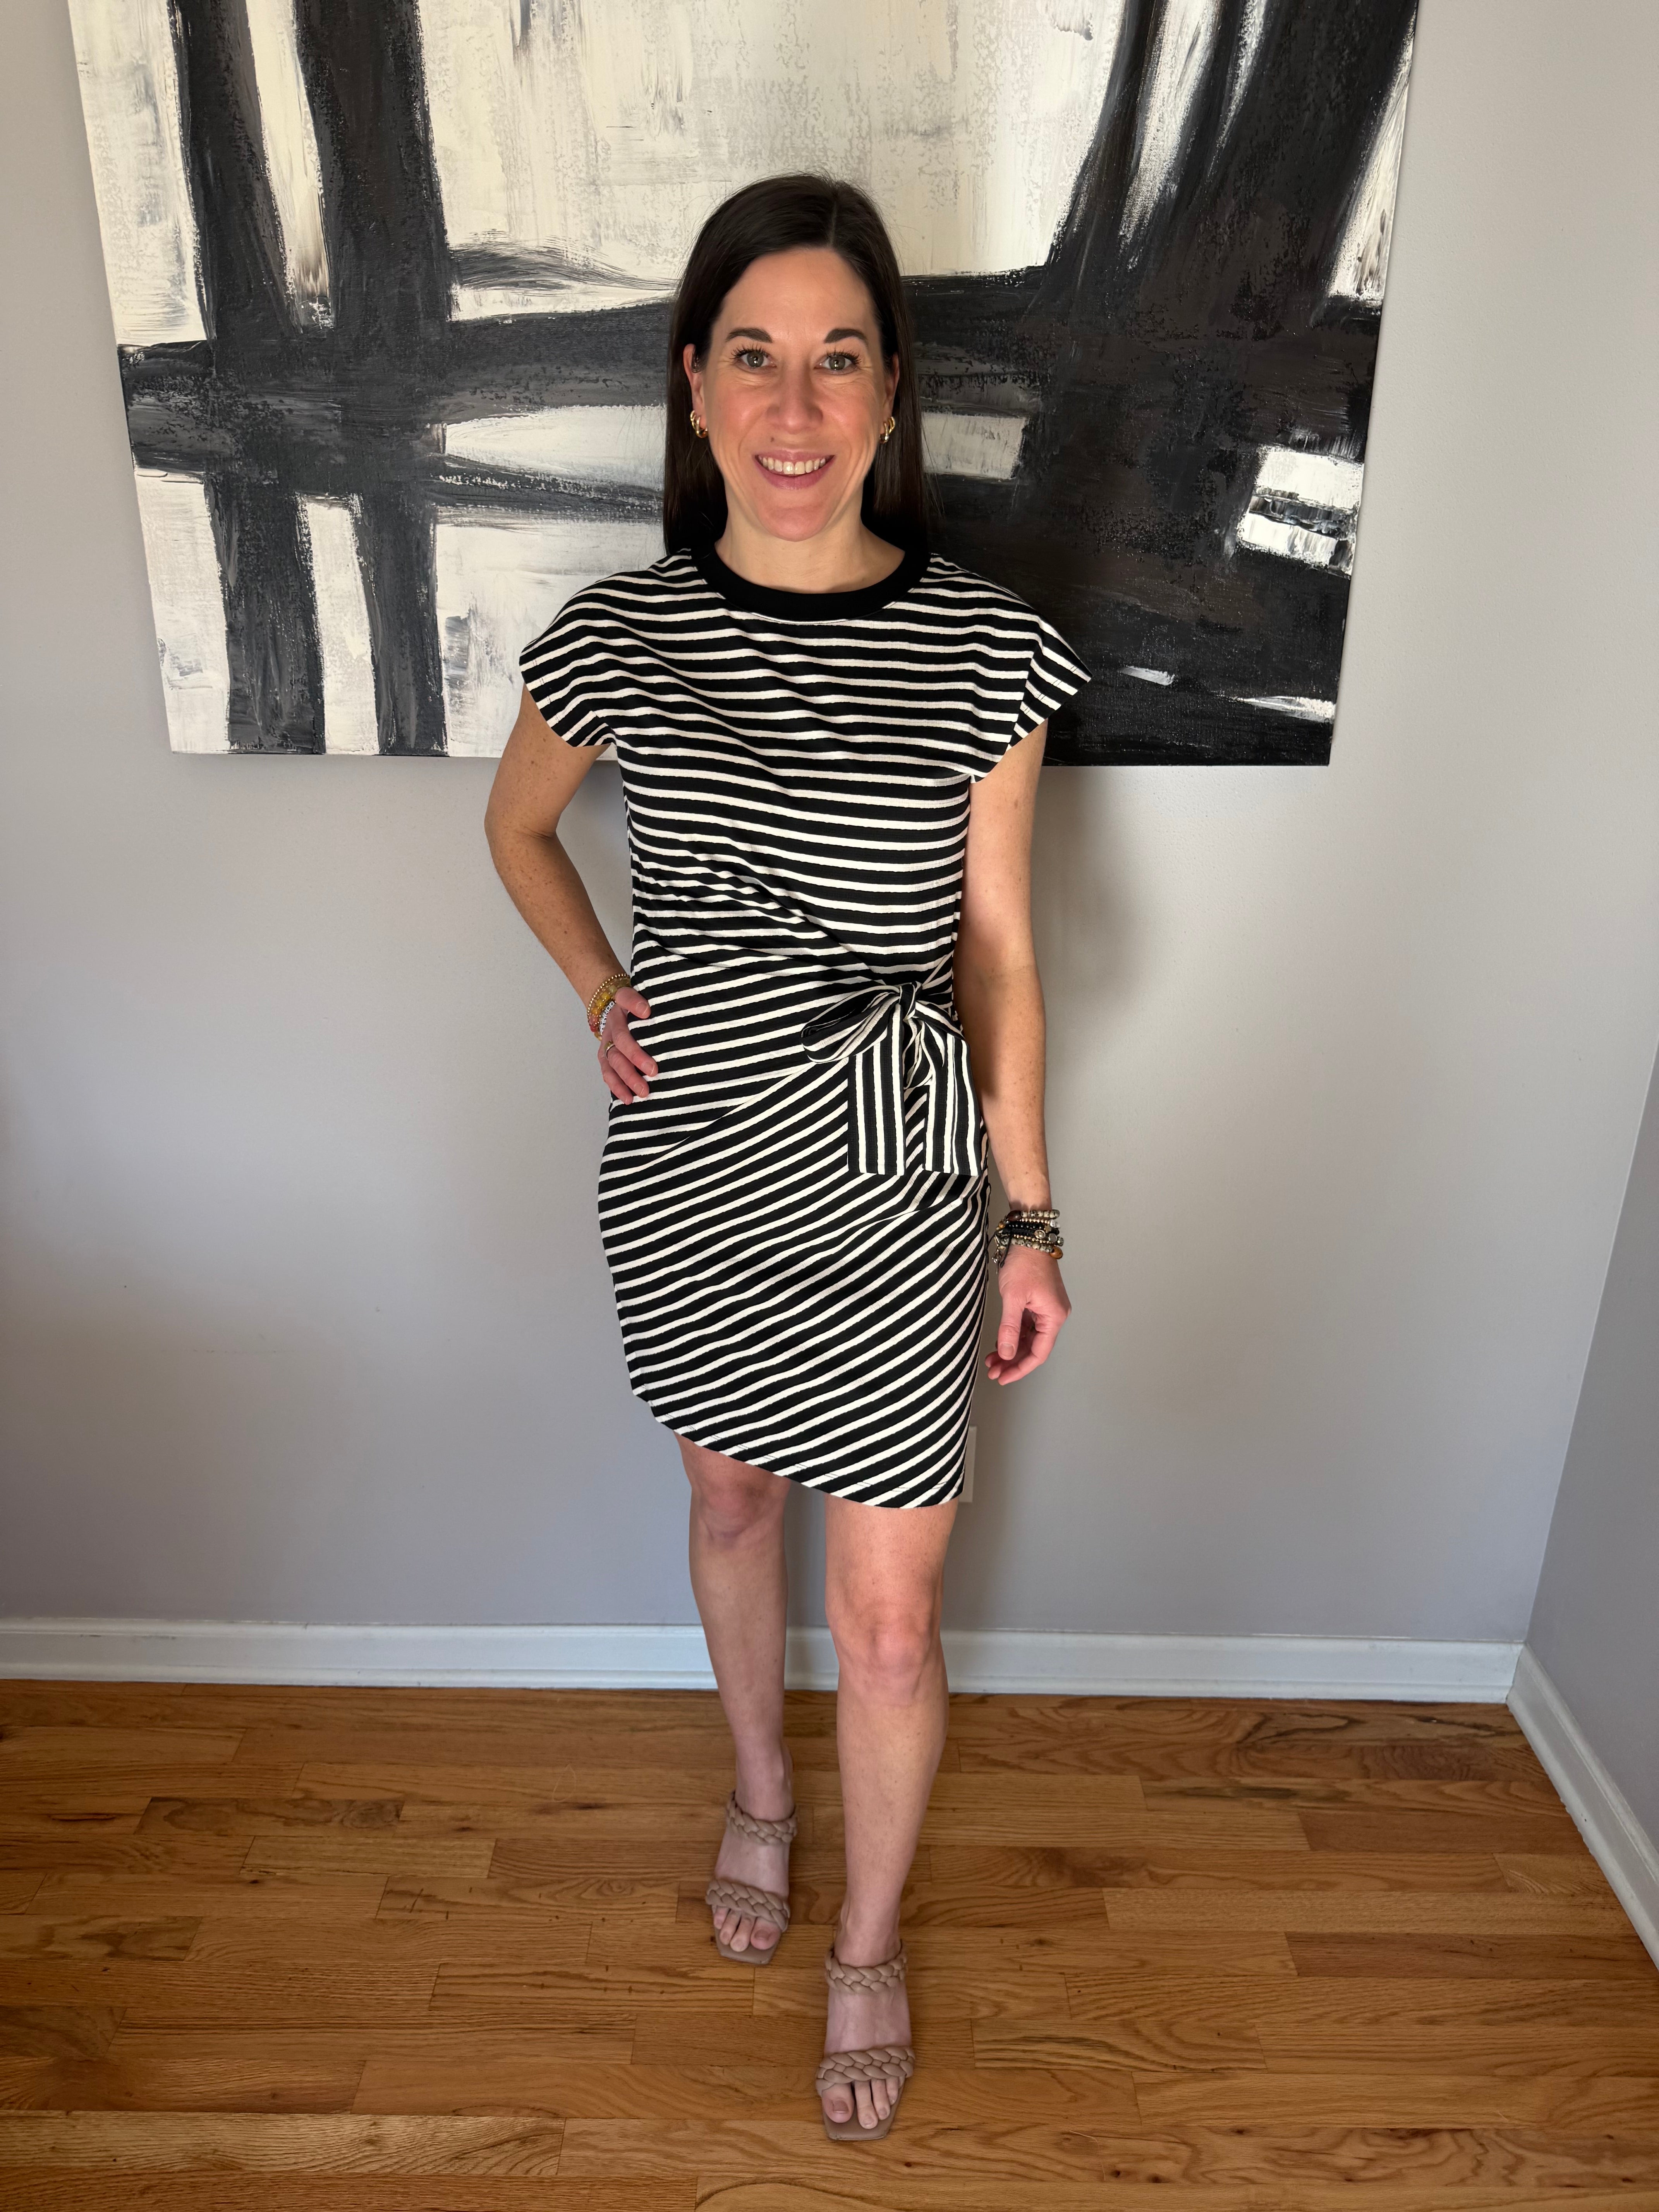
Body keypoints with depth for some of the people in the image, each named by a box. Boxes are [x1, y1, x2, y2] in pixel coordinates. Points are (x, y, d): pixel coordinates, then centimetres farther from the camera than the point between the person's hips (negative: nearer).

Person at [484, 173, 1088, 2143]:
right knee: (730, 1499, 25)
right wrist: (602, 996, 1)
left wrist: (1031, 1219, -1)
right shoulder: (615, 638, -6)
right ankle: (759, 1794, 55)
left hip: (894, 1191, -1)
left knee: (889, 1624, 9)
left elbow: (999, 953, -3)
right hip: (684, 1170, 2)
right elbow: (515, 825, 14)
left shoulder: (988, 651, -10)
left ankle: (868, 1946, 40)